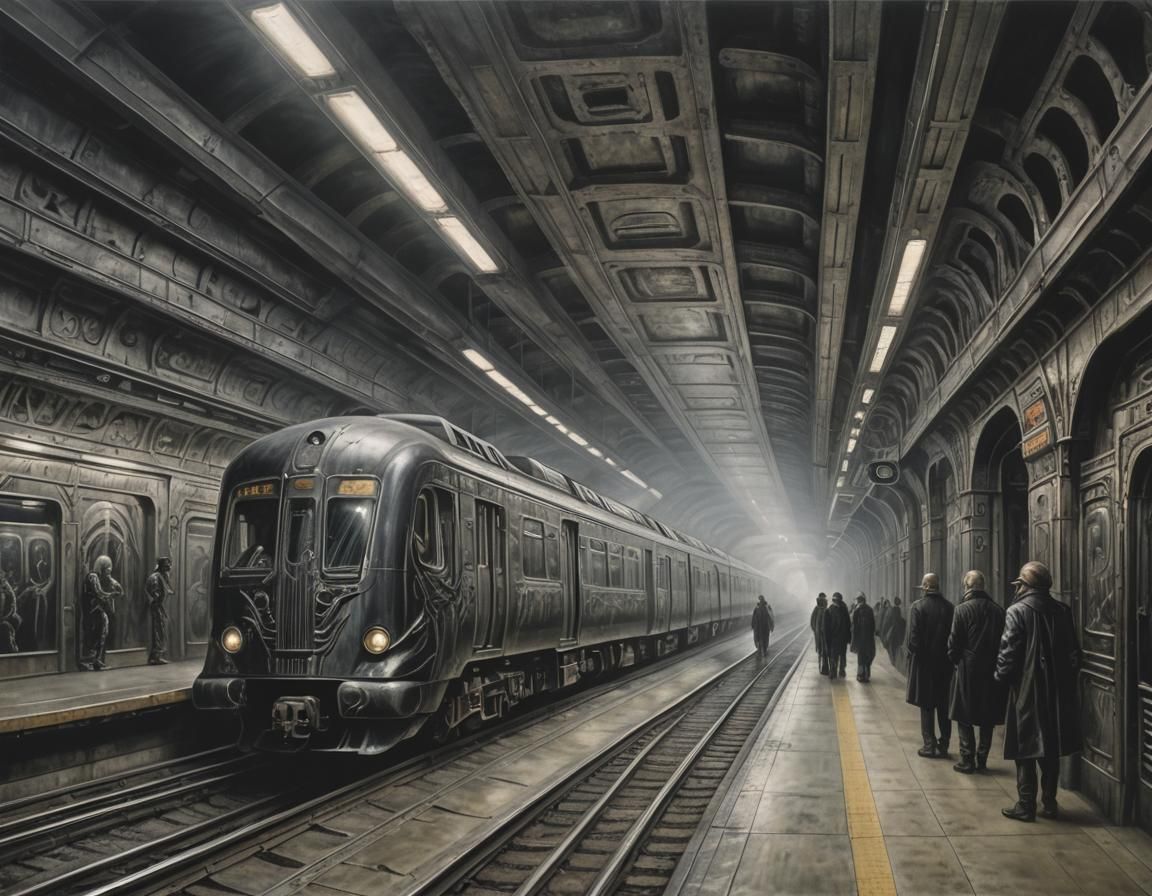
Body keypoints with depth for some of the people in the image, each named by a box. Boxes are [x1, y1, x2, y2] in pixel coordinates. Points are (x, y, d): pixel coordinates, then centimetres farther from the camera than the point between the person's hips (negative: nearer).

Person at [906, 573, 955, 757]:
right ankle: (943, 745, 17)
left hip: (924, 661, -3)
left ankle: (929, 745, 5)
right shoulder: (949, 607, -1)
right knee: (943, 705, 12)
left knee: (926, 705, 5)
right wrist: (949, 654, 8)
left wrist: (912, 652, -2)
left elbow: (913, 635, -16)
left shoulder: (918, 606, -12)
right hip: (944, 662, 4)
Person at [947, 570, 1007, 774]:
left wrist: (954, 659, 7)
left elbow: (954, 642, -10)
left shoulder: (962, 610, -11)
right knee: (988, 719, 13)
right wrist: (995, 662, 11)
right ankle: (982, 760, 18)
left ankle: (967, 760, 5)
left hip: (967, 669, -4)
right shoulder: (998, 610, 0)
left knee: (964, 718, 5)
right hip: (991, 671, 4)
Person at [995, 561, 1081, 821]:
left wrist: (1002, 676, 1)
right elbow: (1074, 651, 8)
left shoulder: (1017, 612, -12)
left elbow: (1008, 652, -14)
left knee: (1025, 751, 3)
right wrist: (1066, 677, 18)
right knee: (1051, 749, 14)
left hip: (1027, 691, -5)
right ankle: (1049, 803, 21)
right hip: (1057, 692, 5)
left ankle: (1026, 807, 6)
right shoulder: (1063, 611, 4)